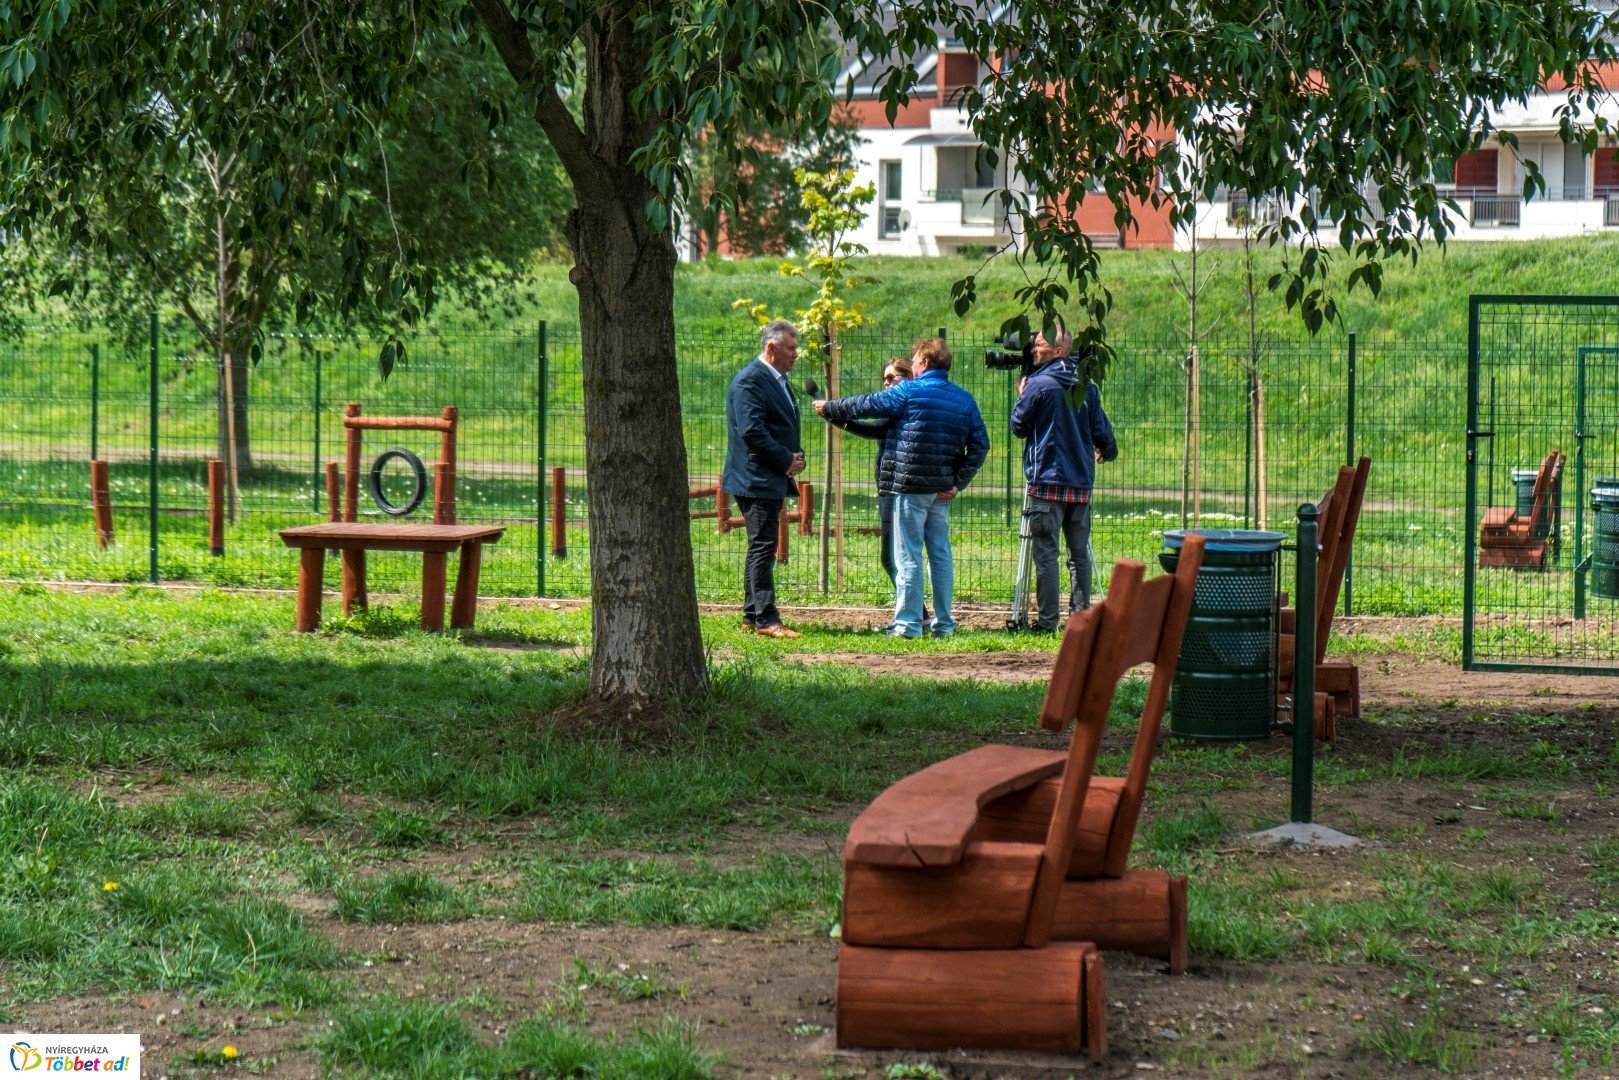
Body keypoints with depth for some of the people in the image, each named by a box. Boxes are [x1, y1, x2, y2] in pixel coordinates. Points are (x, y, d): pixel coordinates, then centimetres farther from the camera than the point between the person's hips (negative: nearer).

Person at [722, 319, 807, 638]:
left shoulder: (778, 380, 18)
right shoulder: (750, 380, -15)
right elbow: (752, 431, -23)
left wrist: (797, 456, 6)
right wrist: (786, 460, -17)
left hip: (772, 480, 10)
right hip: (756, 479, -10)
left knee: (761, 548, 13)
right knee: (763, 547, -10)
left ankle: (752, 616, 19)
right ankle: (766, 619, -10)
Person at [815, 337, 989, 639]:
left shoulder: (909, 392, -7)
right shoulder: (964, 399, 9)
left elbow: (865, 405, 2)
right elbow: (980, 444, 4)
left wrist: (828, 408, 17)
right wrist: (958, 483, 5)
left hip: (911, 485, -6)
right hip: (942, 489, 6)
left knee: (908, 556, -2)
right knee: (940, 554, 11)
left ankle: (908, 623, -3)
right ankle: (944, 623, 13)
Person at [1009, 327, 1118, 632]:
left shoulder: (1038, 385, -8)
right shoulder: (1087, 387, 8)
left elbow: (1019, 426, 0)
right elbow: (1102, 431, 11)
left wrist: (1021, 396, 15)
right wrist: (1107, 451, 33)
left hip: (1047, 481, -5)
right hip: (1081, 482, 5)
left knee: (1046, 553, -3)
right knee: (1079, 554, 9)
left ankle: (1048, 620, -6)